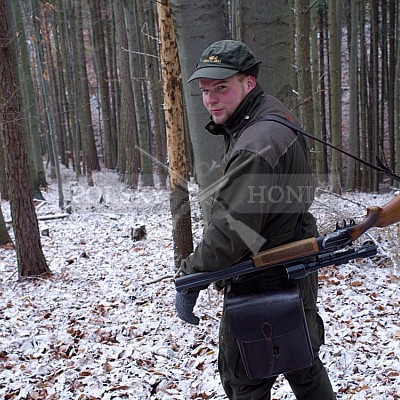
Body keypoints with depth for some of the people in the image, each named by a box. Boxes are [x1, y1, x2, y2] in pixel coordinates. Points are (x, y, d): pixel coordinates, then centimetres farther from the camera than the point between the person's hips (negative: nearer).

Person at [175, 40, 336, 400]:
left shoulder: (256, 146, -26)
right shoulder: (276, 118, 8)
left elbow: (229, 228, -27)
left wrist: (189, 280, -18)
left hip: (263, 286, -10)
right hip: (298, 275, 10)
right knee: (304, 367, 25)